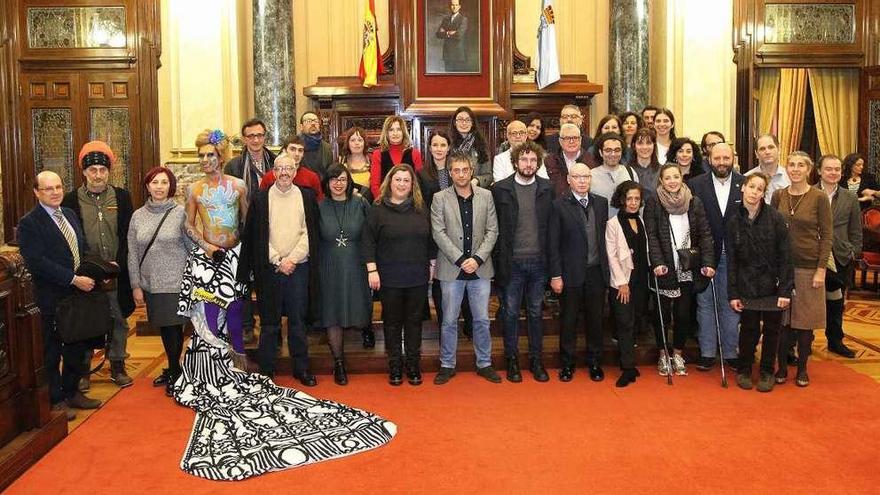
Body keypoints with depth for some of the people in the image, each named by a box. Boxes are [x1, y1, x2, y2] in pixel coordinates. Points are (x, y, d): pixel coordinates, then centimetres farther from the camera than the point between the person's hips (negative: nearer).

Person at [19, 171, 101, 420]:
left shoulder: (70, 214, 10)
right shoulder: (29, 223, -13)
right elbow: (37, 263, -21)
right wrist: (74, 280, -23)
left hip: (78, 292, 7)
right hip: (51, 299, -7)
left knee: (77, 347, 17)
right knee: (52, 351, 8)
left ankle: (72, 392, 32)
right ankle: (55, 401, 21)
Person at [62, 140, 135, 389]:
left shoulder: (122, 197, 3)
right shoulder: (71, 200, 0)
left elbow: (129, 235, 3)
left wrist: (119, 264, -8)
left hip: (118, 273, 1)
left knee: (119, 321, 9)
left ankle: (117, 367, 23)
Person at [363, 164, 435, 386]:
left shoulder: (421, 209, 7)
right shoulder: (378, 210, -2)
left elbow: (430, 240, 12)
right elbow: (369, 242, -4)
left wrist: (432, 266, 9)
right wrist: (372, 270, -9)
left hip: (418, 276, 2)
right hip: (389, 277, -2)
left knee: (414, 320, 9)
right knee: (392, 321, 7)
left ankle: (413, 365, 20)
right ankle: (395, 366, 18)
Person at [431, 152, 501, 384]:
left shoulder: (486, 196, 4)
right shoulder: (440, 198, -1)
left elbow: (492, 231, 2)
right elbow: (439, 233, -6)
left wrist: (477, 258, -10)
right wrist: (461, 260, -13)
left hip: (480, 268, 2)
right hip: (451, 269, -1)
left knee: (482, 320, 9)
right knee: (449, 321, 6)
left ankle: (484, 363, 23)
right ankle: (447, 365, 19)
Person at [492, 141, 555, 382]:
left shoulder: (547, 189, 5)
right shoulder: (500, 189, -1)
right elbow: (494, 227, -1)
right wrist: (499, 259, -5)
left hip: (539, 262, 2)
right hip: (512, 262, -2)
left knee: (536, 312, 11)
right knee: (511, 313, 7)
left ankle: (536, 359, 22)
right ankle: (512, 360, 19)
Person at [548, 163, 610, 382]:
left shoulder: (601, 202, 7)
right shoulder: (559, 205, -5)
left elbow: (605, 236, 9)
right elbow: (553, 243, -6)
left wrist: (607, 267, 4)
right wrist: (555, 275, -9)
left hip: (597, 271, 3)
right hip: (572, 272, -3)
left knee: (595, 318, 11)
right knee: (569, 319, 6)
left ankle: (594, 362, 25)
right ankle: (567, 364, 20)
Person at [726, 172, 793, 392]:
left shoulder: (775, 218, -7)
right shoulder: (734, 221, 0)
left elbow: (785, 256, -8)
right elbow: (731, 261, 2)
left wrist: (785, 290, -12)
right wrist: (733, 293, -2)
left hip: (772, 286, -1)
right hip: (747, 287, 1)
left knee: (771, 330, 8)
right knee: (749, 330, 5)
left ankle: (767, 372, 25)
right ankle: (744, 370, 24)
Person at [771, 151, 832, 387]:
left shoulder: (819, 198, -5)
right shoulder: (778, 195, 3)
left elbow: (827, 235, -4)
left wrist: (821, 269, -9)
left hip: (808, 266, -2)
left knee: (805, 319, 6)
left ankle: (802, 369, 20)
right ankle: (782, 366, 18)